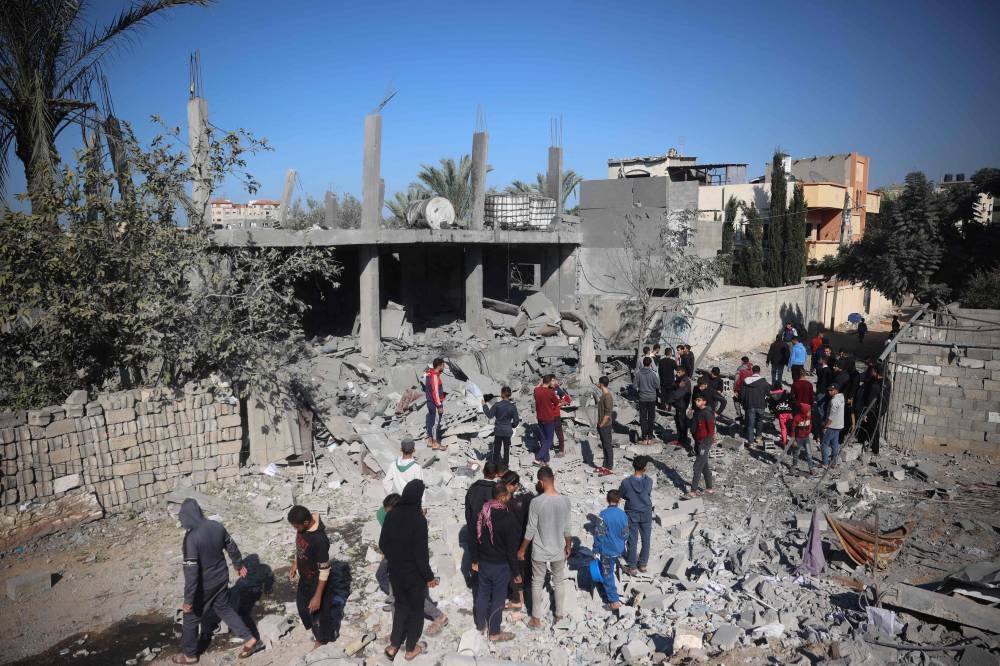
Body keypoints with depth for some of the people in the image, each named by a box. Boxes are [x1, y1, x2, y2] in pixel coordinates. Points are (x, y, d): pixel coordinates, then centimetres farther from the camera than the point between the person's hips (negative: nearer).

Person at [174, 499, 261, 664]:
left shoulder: (191, 538, -28)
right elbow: (232, 547, 5)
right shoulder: (216, 526, -9)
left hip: (204, 585, -6)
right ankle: (250, 640, 26)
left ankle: (189, 655, 36)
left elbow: (191, 572, -27)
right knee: (224, 608, 24)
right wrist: (239, 565, 22)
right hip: (221, 578, 6)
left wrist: (188, 600, -20)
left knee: (191, 617, 18)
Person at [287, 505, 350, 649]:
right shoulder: (303, 526, -16)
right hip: (304, 577, 8)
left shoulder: (319, 540, -39)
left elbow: (324, 571, -29)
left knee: (318, 611, 16)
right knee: (302, 603, 30)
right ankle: (311, 625, 59)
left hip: (316, 581, -8)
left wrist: (318, 596, -23)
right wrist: (295, 565, 17)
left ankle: (321, 640, 43)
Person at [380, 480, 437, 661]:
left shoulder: (391, 515, -9)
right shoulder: (419, 519, -26)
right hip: (414, 574, -5)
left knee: (400, 605, 25)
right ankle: (411, 649, 30)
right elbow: (421, 554, -22)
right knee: (416, 609, 16)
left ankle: (394, 645, 32)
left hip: (395, 572, 5)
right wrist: (429, 577, -9)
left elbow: (382, 544, 2)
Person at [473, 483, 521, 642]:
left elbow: (476, 537, 6)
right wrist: (515, 572, -7)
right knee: (498, 599, 10)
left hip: (483, 563, 6)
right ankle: (495, 633, 23)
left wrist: (476, 559, 18)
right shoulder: (507, 519, -25)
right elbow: (511, 549, -19)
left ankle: (480, 625, 38)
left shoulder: (482, 513, -6)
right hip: (500, 566, -6)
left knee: (483, 594, 21)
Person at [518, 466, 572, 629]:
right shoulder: (565, 500, -11)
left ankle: (536, 619, 26)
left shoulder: (536, 502, -22)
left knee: (537, 584, 15)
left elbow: (531, 530, -15)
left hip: (540, 552, -2)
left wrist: (522, 549, -2)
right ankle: (560, 614, 34)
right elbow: (567, 528, -2)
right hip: (559, 551, 2)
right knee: (559, 582, 21)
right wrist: (568, 546, 14)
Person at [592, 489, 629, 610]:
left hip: (607, 550, -5)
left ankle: (614, 601, 6)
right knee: (610, 572, 25)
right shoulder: (623, 515, -6)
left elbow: (599, 534, -18)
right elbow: (625, 534, 3)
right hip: (619, 550, 5)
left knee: (608, 575, 6)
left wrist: (596, 550, -7)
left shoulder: (604, 514, -20)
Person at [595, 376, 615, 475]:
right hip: (601, 425, 10)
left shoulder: (608, 396, -20)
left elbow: (607, 413, -21)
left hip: (605, 425, -10)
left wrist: (601, 425, -17)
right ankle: (605, 465, 24)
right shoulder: (603, 395, 10)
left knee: (608, 446, -2)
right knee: (604, 445, 15)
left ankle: (609, 468, 4)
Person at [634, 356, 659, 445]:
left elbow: (636, 386, -6)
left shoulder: (638, 374, -9)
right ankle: (650, 438, 13)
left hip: (642, 398, 0)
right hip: (652, 398, 0)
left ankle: (644, 439, 8)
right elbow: (657, 386, -6)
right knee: (651, 418, 11)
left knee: (643, 418, 7)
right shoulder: (653, 374, -12)